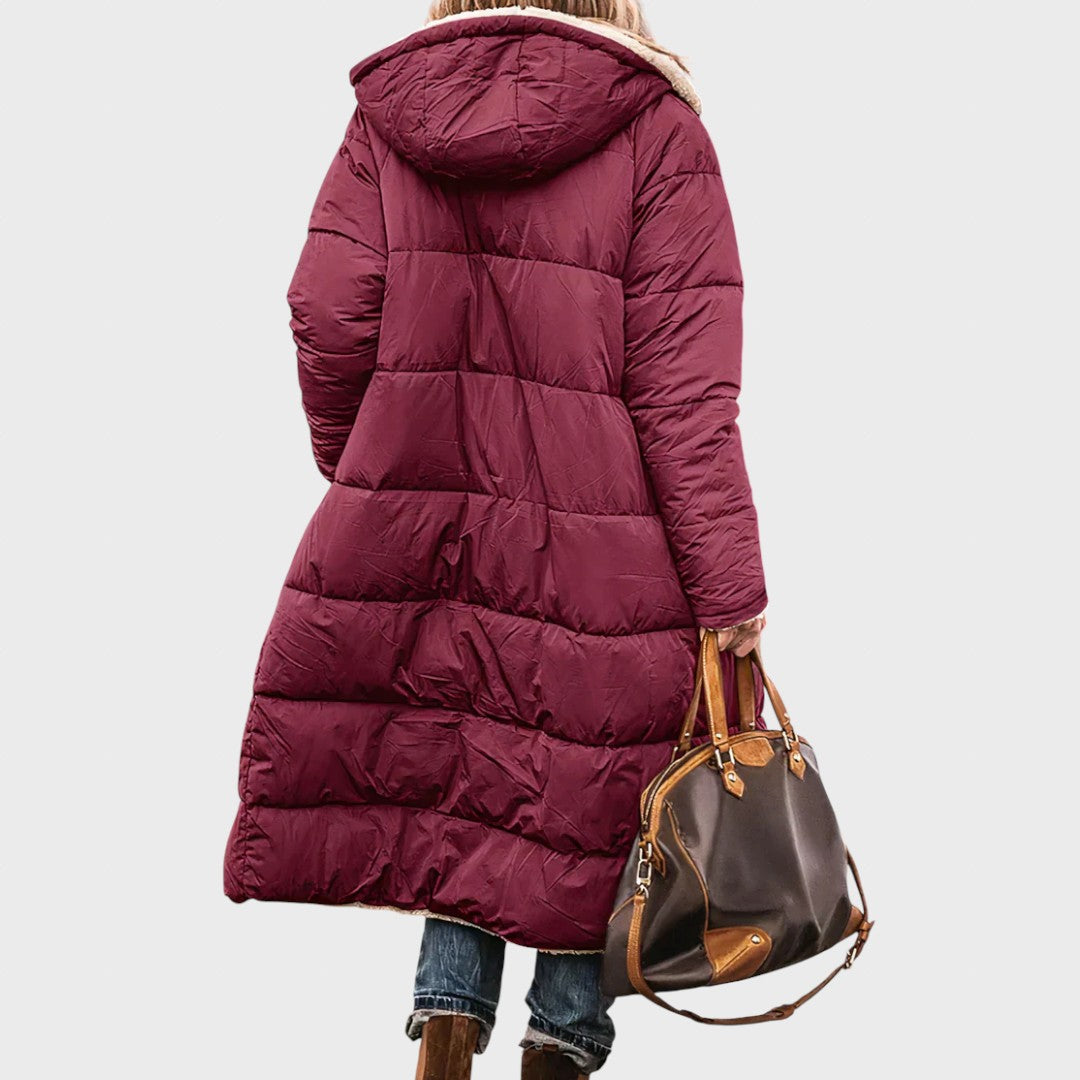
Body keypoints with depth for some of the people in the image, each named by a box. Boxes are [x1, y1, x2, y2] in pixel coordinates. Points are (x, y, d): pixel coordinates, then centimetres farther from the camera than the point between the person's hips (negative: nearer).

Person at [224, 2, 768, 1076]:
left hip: (411, 522, 3)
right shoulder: (653, 128, -5)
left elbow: (329, 321, -1)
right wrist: (731, 594, -8)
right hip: (600, 546, -2)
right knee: (584, 794, 13)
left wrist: (363, 480, 17)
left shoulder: (385, 114, 4)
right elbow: (683, 382, -10)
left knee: (457, 763, 19)